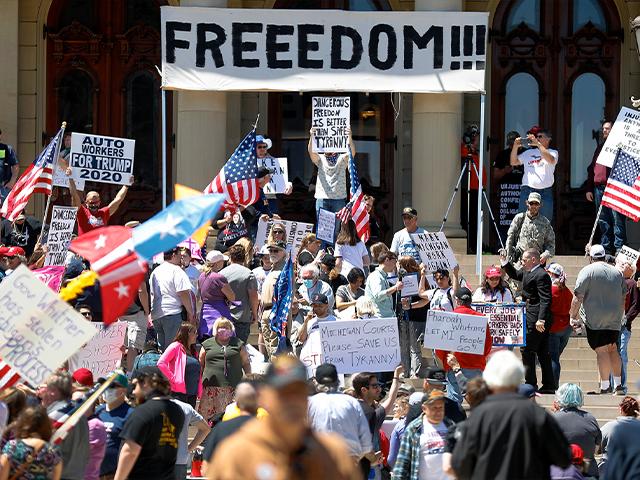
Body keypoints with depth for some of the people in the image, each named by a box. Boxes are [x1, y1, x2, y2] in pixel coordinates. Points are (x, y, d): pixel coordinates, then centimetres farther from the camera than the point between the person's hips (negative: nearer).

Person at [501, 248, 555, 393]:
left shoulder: (541, 275, -16)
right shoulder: (527, 272, 14)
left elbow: (545, 300, -21)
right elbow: (515, 275, 34)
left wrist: (540, 319, -27)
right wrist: (505, 263, 19)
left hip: (535, 319, -10)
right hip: (538, 319, 10)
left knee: (527, 349, -7)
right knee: (543, 352, 11)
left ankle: (531, 384, -4)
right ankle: (549, 385, 14)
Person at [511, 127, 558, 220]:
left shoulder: (553, 152, 9)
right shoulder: (528, 153, 19)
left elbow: (551, 160, -14)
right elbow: (513, 162, 15)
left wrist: (538, 144, -21)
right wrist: (515, 147, -1)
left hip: (545, 192, -2)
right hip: (527, 191, 2)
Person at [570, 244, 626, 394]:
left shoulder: (587, 271, -5)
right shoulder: (617, 272, 12)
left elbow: (578, 297, -10)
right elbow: (623, 297, 20)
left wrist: (573, 316, -3)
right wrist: (620, 317, 29)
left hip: (596, 319, -5)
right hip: (614, 320, 5)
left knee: (601, 350, -7)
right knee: (613, 349, 15)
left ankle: (605, 386, -9)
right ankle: (618, 384, 15)